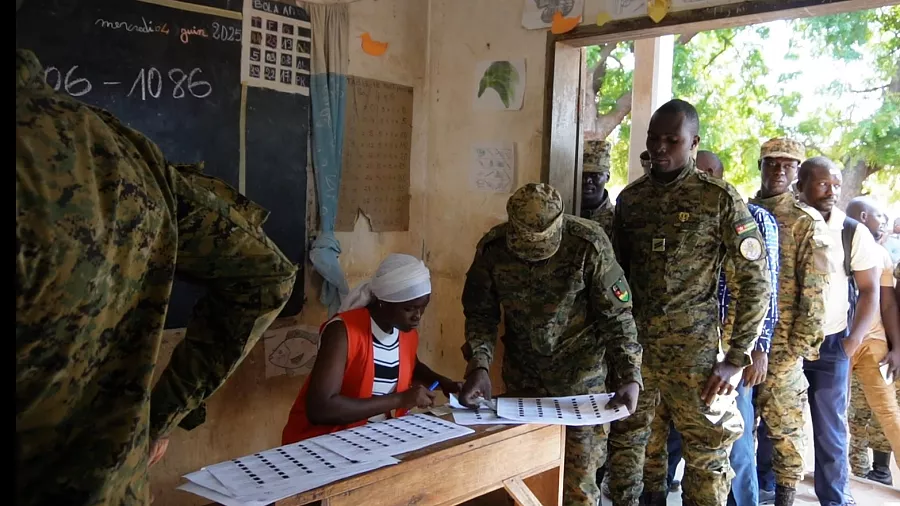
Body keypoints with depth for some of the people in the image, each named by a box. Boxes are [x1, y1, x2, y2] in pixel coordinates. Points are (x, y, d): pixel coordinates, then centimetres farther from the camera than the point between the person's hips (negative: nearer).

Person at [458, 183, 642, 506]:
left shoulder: (589, 245, -20)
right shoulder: (491, 248, -12)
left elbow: (617, 316, -13)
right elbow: (481, 314, -2)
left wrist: (630, 377, -23)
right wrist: (478, 366, -18)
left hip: (581, 376, -2)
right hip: (521, 375, 3)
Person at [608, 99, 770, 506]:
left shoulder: (719, 198, -5)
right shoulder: (629, 198, 7)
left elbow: (755, 280, -5)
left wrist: (737, 357, -8)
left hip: (693, 349, -3)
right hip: (631, 342, 4)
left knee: (706, 452, 6)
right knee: (625, 439, 12)